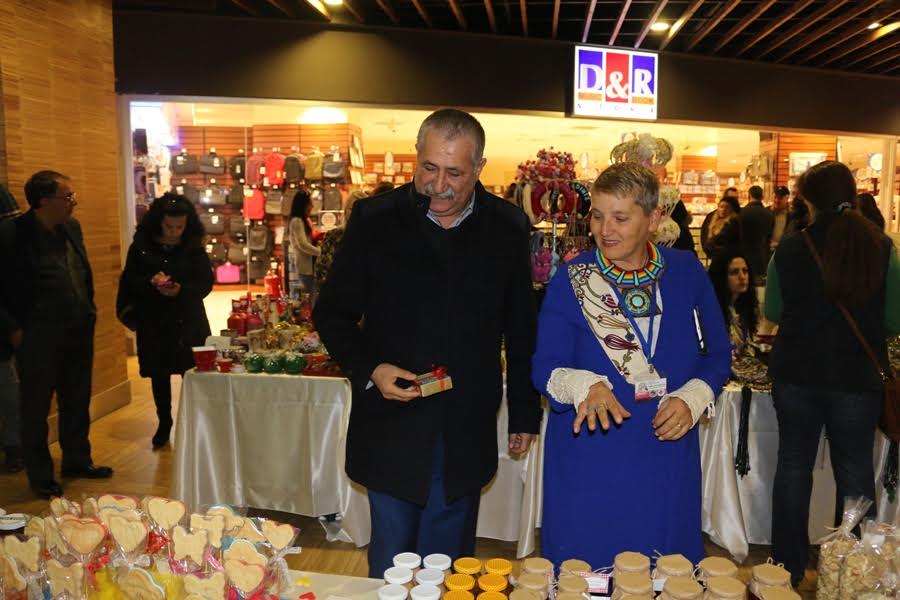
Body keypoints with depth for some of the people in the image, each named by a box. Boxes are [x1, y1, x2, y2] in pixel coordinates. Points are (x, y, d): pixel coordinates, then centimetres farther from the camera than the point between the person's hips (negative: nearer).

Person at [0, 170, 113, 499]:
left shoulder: (72, 228, 6)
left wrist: (89, 312, 12)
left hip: (79, 333, 6)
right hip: (38, 339, -6)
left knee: (77, 402, 18)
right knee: (36, 409, 8)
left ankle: (77, 460, 36)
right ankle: (40, 477, 23)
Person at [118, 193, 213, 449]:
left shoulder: (194, 247, -3)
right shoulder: (141, 245, -2)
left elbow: (206, 282, -7)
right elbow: (129, 280, -3)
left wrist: (182, 290, -25)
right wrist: (150, 283, -23)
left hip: (188, 320, -1)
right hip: (153, 321, 1)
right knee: (159, 375, 12)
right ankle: (164, 423, 30)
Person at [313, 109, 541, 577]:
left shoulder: (507, 227, 0)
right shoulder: (375, 218, -5)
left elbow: (520, 329, 8)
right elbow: (332, 314, 2)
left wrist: (524, 413, 11)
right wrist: (369, 369, -15)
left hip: (468, 433, 1)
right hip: (391, 427, -1)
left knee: (447, 568, 15)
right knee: (390, 565, 12)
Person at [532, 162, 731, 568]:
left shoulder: (687, 273, 0)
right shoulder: (571, 280, -7)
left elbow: (717, 355, 7)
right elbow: (545, 367, -10)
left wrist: (691, 399, -12)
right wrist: (585, 386, -31)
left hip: (667, 461, 2)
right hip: (587, 461, -2)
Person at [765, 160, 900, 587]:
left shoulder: (791, 249, -10)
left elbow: (773, 312, 1)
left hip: (796, 374, 0)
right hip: (858, 376, 0)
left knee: (794, 465, 13)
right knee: (855, 472, 14)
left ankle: (788, 568, 25)